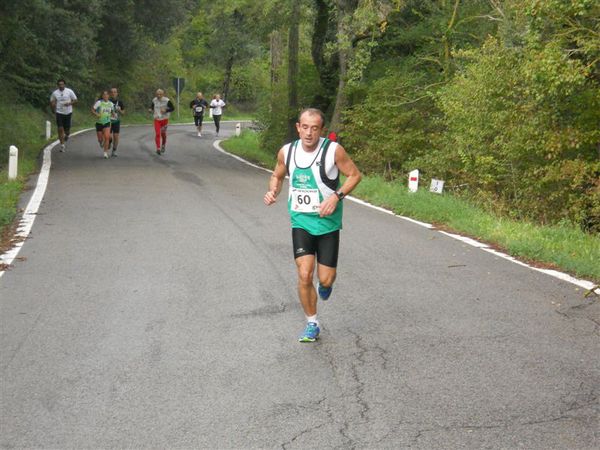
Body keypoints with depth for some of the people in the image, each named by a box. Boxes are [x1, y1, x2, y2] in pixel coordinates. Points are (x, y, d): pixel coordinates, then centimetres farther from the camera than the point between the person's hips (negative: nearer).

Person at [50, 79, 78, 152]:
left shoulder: (69, 91, -2)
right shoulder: (55, 93, 2)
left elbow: (75, 100, 1)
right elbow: (52, 102, 13)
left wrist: (69, 103, -17)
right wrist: (53, 109, -2)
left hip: (68, 113, 0)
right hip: (59, 113, 0)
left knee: (67, 129, 4)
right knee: (60, 129, -8)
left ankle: (66, 135, 43)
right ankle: (62, 145, 0)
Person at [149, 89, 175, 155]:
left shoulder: (167, 101, -12)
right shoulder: (154, 100, -1)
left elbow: (172, 108, -9)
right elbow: (152, 106, 16)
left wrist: (166, 110, -24)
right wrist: (151, 110, -7)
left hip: (164, 119, -1)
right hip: (157, 120, 2)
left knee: (163, 134, 10)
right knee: (157, 134, -11)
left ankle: (163, 145, 38)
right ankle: (158, 148, -8)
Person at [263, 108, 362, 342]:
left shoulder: (333, 150, -15)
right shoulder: (287, 152, -4)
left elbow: (355, 175, -5)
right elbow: (277, 176, 13)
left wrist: (336, 196, -20)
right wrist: (273, 192, -8)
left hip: (328, 222, -2)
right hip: (300, 222, 2)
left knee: (325, 279, -1)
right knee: (304, 275, -9)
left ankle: (325, 285, 40)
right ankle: (312, 325, 12)